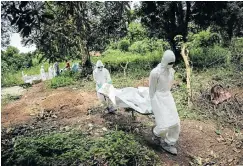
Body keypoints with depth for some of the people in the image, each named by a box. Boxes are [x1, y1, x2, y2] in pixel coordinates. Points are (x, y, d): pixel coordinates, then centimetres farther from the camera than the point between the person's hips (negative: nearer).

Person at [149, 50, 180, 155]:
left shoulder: (171, 71, 0)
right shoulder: (155, 72, -20)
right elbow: (152, 90, -9)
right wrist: (154, 103, -1)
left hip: (168, 96, 7)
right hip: (158, 98, -7)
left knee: (175, 123, 5)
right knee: (164, 125, -11)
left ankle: (169, 143, 25)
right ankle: (156, 132, 25)